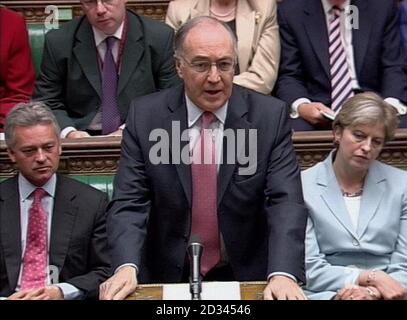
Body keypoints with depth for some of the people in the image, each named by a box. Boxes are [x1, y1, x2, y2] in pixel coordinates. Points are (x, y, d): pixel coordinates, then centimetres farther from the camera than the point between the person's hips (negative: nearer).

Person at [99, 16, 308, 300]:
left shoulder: (270, 116, -3)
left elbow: (286, 201, -10)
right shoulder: (145, 116, -1)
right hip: (168, 277, 0)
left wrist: (283, 275, -26)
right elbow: (129, 203, -5)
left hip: (246, 277, 1)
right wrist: (126, 267, -23)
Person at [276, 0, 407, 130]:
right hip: (317, 108, 0)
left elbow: (395, 68, 3)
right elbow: (288, 76, 0)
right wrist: (301, 106, -23)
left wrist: (390, 105, -19)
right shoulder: (290, 11, 0)